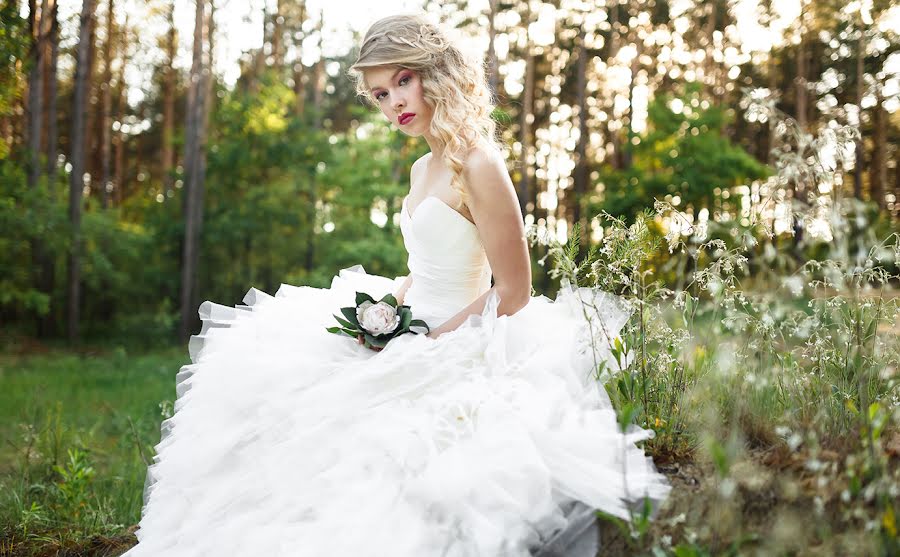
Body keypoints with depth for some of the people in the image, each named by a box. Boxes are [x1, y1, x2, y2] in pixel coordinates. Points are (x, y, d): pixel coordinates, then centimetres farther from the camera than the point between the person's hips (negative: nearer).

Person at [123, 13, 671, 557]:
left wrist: (423, 345, -16)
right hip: (413, 336, 9)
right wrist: (383, 307, 2)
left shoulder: (478, 167, -16)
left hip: (455, 351, -9)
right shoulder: (422, 169, 11)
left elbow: (512, 294, -17)